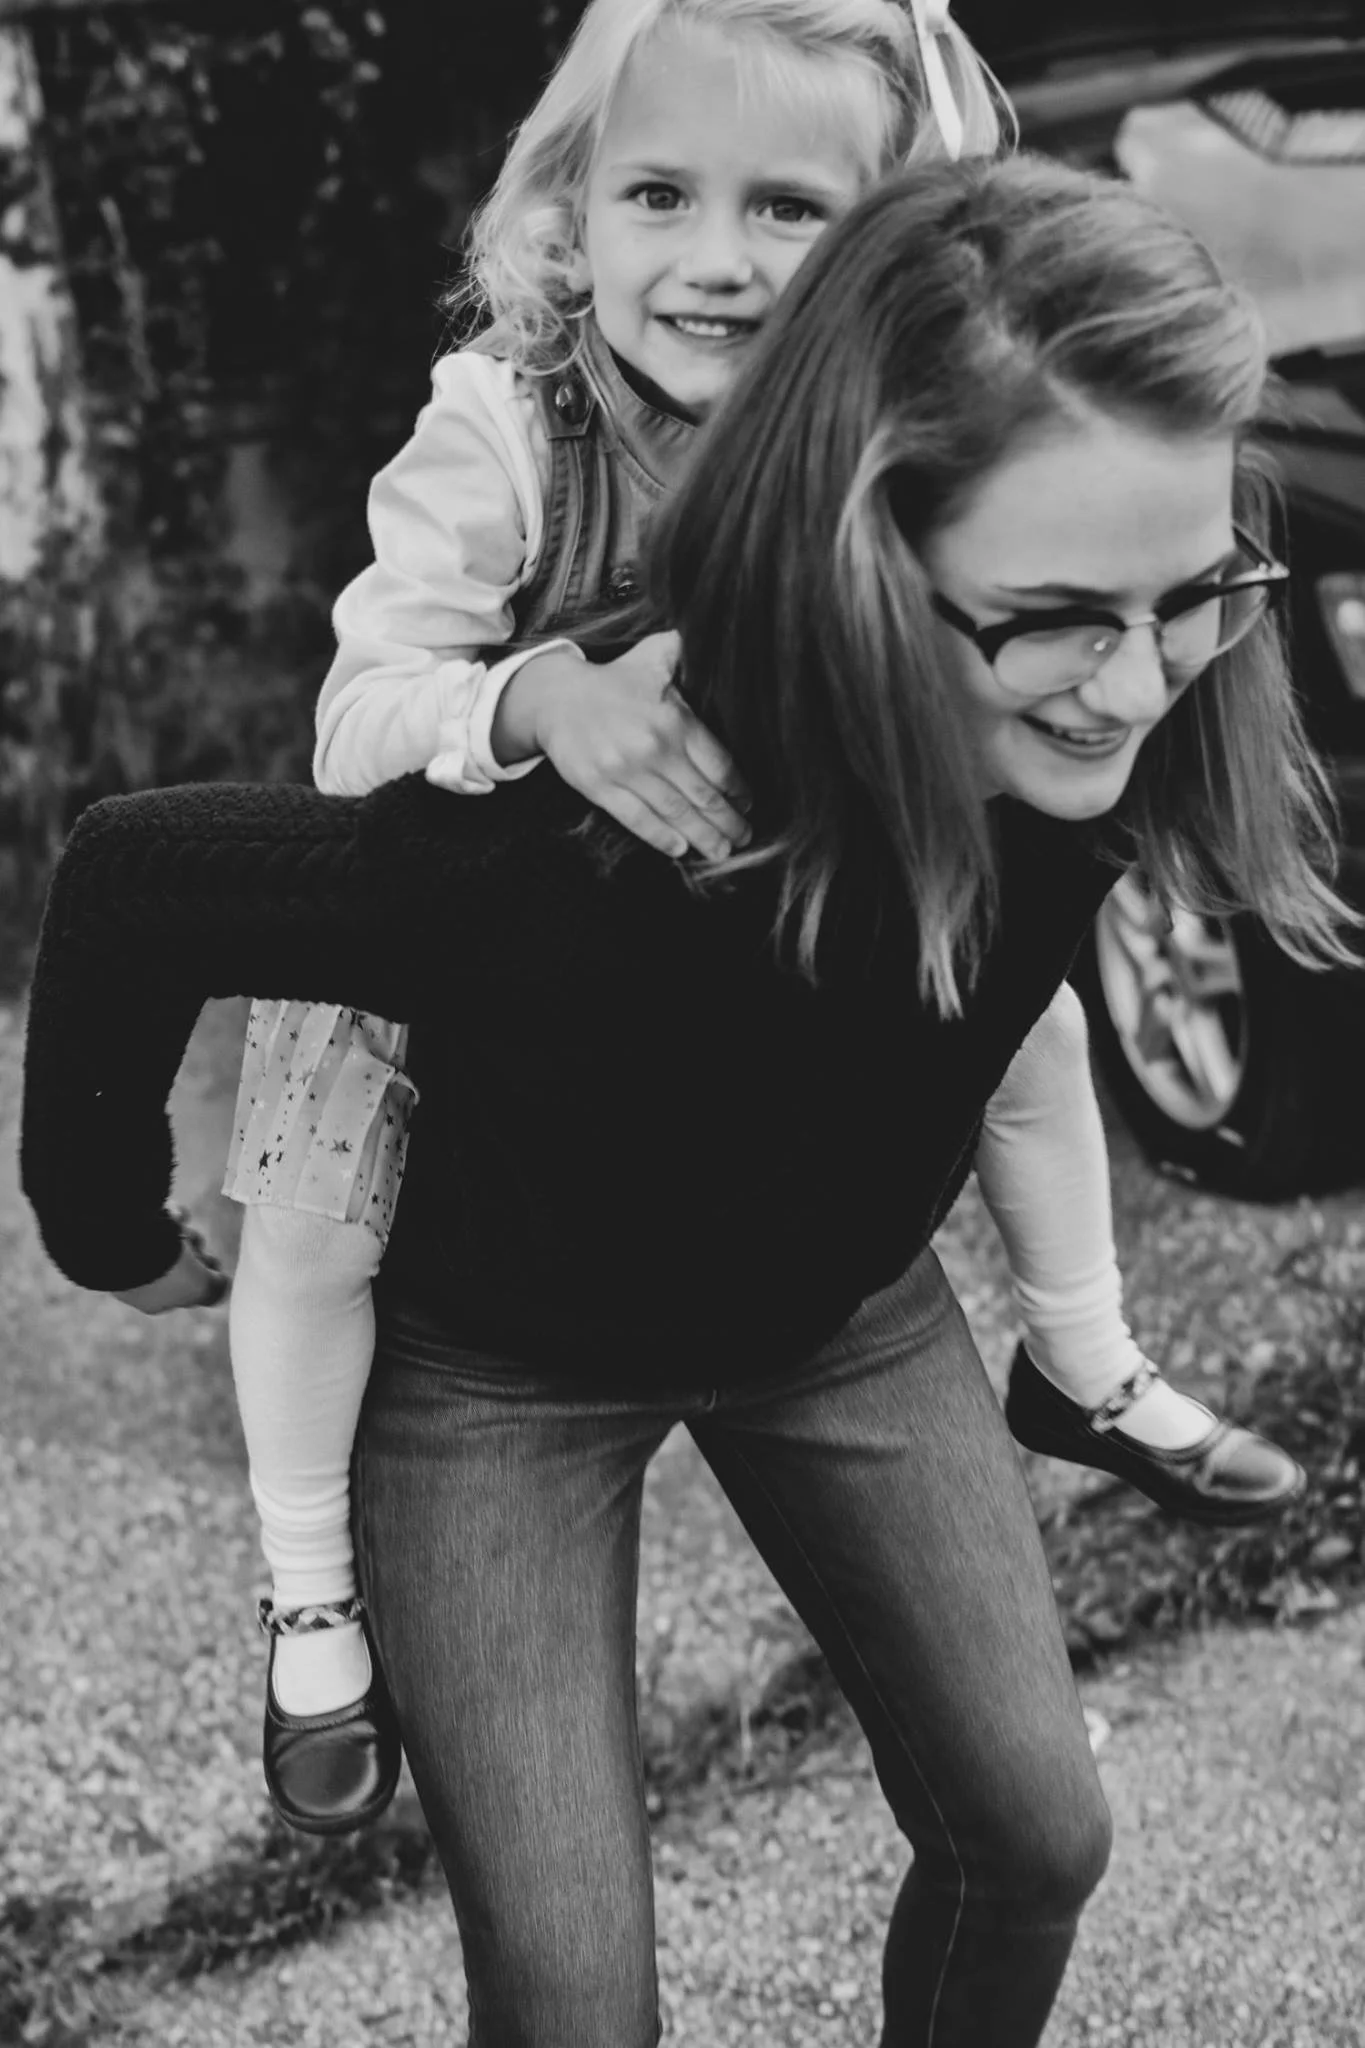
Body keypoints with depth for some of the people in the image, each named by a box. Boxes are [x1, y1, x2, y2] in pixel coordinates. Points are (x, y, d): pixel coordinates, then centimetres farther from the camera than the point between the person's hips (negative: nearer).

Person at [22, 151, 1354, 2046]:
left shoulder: (1088, 751, -27)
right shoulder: (573, 842, -42)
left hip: (843, 1310, 5)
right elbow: (130, 882, -26)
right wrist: (104, 1212, -12)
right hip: (502, 1358, -4)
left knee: (1035, 1836, 6)